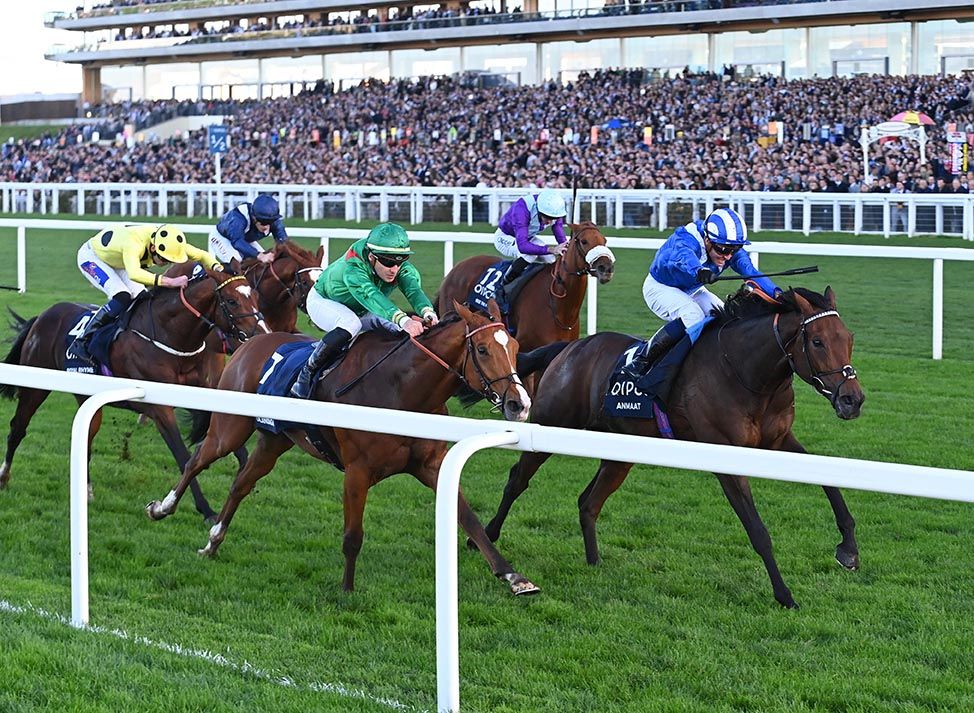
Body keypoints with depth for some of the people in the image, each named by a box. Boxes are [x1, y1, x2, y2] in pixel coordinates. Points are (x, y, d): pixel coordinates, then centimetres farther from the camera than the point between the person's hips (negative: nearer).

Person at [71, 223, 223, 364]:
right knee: (122, 298, -26)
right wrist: (170, 282, -69)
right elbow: (134, 274, -63)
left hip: (117, 262, 8)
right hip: (91, 258, -7)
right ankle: (81, 342, -19)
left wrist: (217, 268, -35)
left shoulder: (168, 243, -23)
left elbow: (202, 255, -14)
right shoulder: (133, 244, -44)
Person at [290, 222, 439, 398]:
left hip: (361, 311, 6)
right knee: (350, 323, -37)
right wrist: (403, 320, -77)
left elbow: (414, 290, -45)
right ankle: (307, 373, -25)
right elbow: (370, 295, -60)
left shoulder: (404, 269, -27)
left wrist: (428, 313, -70)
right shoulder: (353, 267, -44)